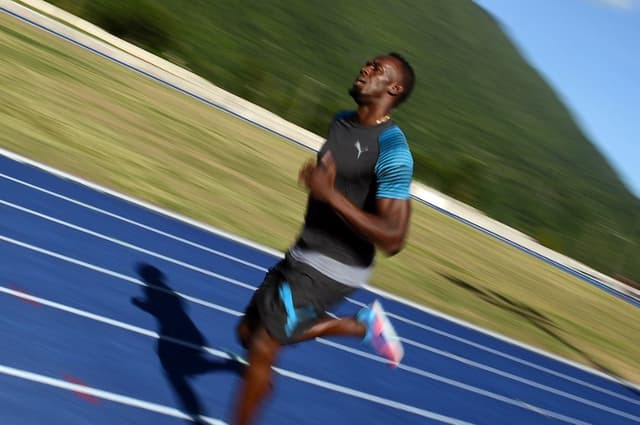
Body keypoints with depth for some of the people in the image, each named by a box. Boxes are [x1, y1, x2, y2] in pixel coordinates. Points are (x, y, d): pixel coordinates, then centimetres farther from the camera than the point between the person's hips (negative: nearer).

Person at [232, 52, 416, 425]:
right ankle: (363, 325, 25)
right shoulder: (341, 121, 5)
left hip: (333, 268, -9)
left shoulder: (392, 149, -22)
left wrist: (330, 194, -29)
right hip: (305, 255, 9)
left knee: (261, 345, -4)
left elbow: (393, 239, -27)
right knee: (249, 331, 17)